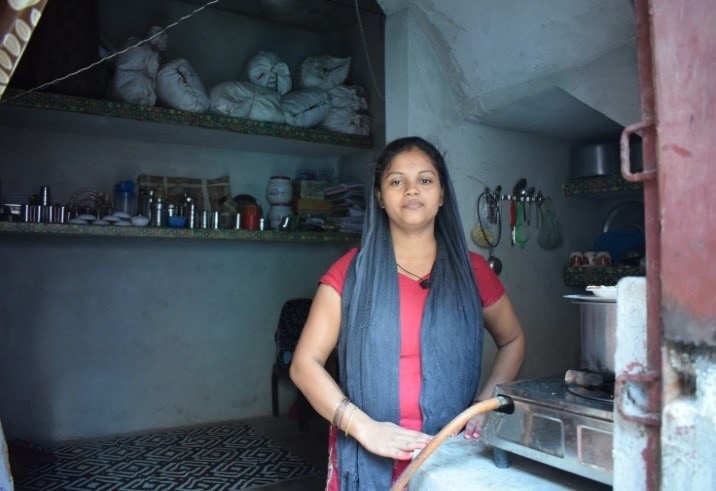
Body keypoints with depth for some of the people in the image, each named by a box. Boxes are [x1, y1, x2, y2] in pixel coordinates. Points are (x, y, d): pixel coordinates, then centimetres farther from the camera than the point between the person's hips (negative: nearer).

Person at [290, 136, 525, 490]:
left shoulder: (472, 270, 0)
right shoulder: (350, 272, -5)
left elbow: (512, 341, 13)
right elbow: (305, 364, -7)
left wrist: (486, 403, -2)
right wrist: (364, 428, -19)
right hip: (367, 459, -1)